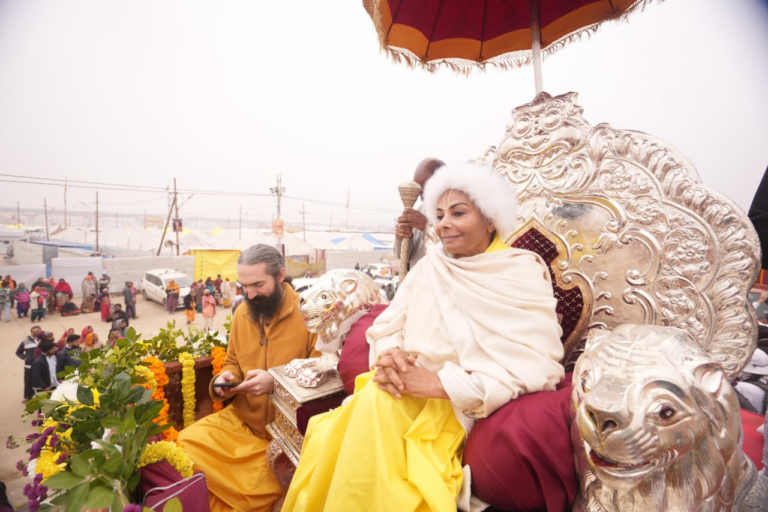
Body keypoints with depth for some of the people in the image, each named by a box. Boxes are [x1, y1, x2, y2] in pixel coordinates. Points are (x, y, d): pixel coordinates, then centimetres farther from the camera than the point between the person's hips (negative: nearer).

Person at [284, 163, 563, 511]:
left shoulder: (523, 274, -6)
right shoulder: (430, 266, 8)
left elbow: (535, 366, -15)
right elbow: (389, 324, 6)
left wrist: (439, 383, -23)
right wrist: (391, 355, -18)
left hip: (464, 403, -3)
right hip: (411, 389, 4)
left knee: (376, 405, -27)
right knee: (328, 443, -18)